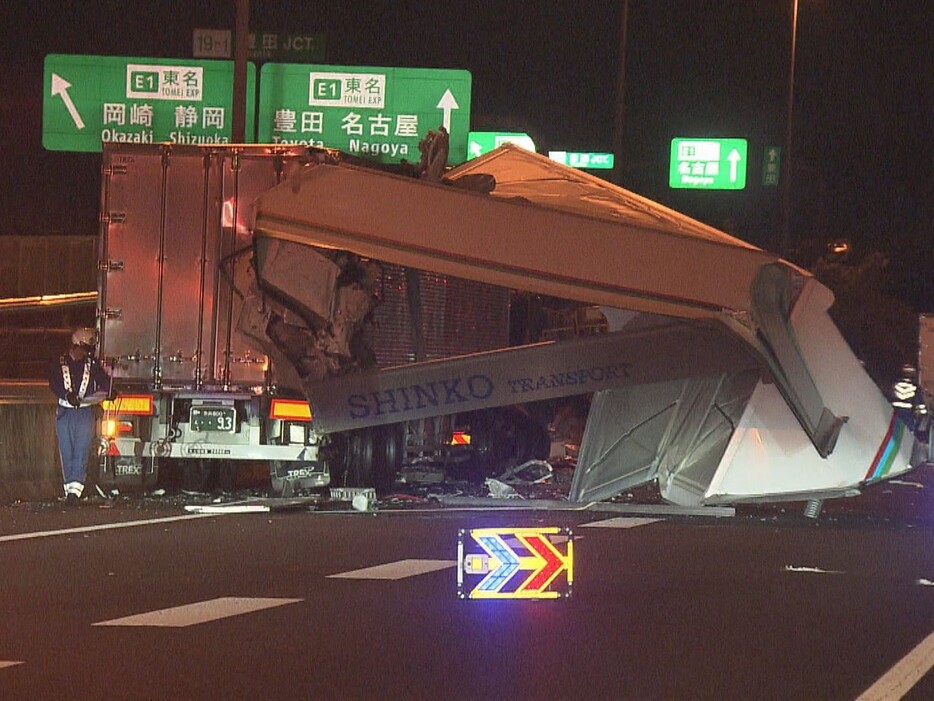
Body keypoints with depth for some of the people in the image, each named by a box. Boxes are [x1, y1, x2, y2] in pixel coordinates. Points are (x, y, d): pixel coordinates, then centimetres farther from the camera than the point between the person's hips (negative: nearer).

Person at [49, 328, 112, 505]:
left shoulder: (92, 365, 9)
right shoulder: (60, 364, 5)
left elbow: (105, 383, 11)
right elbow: (54, 384, -8)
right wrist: (67, 394, -24)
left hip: (85, 412, 0)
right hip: (64, 412, 1)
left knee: (81, 452, -12)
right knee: (66, 452, 1)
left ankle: (75, 489, -21)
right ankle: (69, 489, 6)